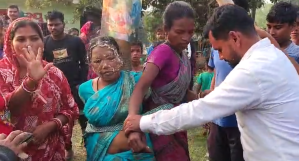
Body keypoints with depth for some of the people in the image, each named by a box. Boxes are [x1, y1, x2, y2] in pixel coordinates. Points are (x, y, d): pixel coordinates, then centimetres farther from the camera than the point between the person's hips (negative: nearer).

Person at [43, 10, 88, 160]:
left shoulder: (76, 41, -4)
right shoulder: (45, 43, -1)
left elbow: (84, 63, -1)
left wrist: (82, 83, -8)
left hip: (76, 86, -2)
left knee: (83, 116, 6)